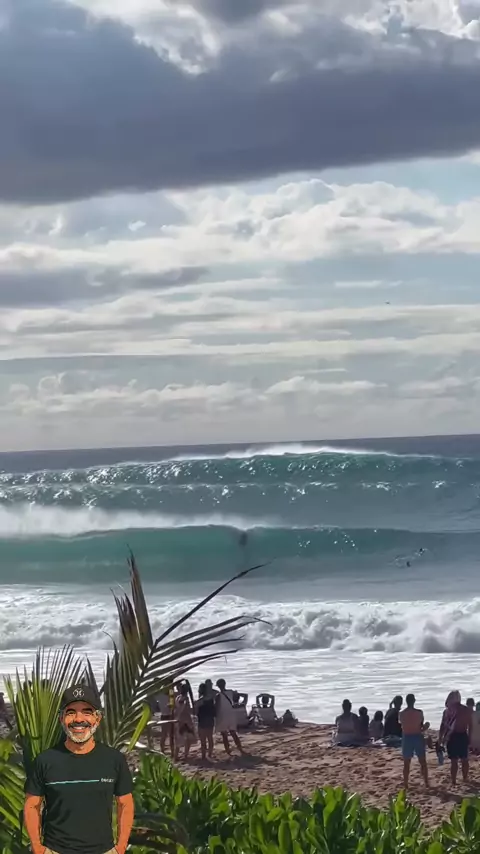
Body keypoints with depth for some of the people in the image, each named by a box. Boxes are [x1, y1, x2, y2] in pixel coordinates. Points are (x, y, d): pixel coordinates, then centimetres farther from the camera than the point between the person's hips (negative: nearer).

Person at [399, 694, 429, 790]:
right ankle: (426, 783, 11)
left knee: (407, 763, 8)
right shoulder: (419, 712, -10)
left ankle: (406, 784, 7)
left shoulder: (402, 714, -6)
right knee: (423, 761, 10)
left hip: (407, 738, 1)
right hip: (418, 737, -1)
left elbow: (402, 726, 2)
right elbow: (422, 727, -3)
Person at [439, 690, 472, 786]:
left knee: (454, 761, 1)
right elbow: (470, 726, 7)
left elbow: (443, 725, -4)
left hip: (452, 737, -2)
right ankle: (465, 779, 26)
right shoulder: (467, 710, 2)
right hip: (463, 736, 2)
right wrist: (469, 737, 17)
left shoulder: (448, 710, -5)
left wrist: (440, 737, 4)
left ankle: (454, 781, 1)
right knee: (464, 759, 16)